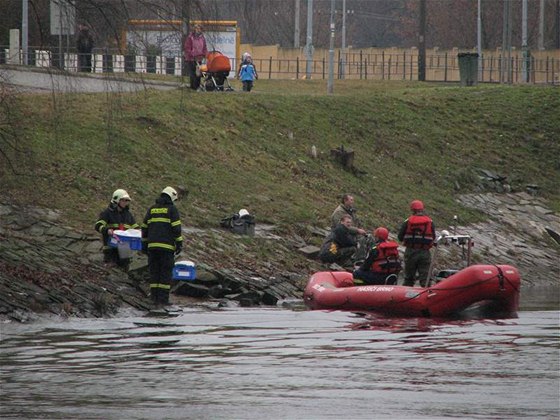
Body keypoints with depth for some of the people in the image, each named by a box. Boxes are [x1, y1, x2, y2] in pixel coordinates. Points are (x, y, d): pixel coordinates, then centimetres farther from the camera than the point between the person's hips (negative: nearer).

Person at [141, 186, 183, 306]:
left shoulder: (152, 209, 15)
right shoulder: (172, 209, -1)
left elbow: (144, 228, 16)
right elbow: (176, 228, -7)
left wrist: (144, 244, 21)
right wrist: (179, 244, -3)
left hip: (152, 245, 5)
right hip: (167, 246, -5)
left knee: (154, 271, 8)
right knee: (166, 272, -2)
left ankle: (154, 297, 6)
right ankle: (163, 298, -7)